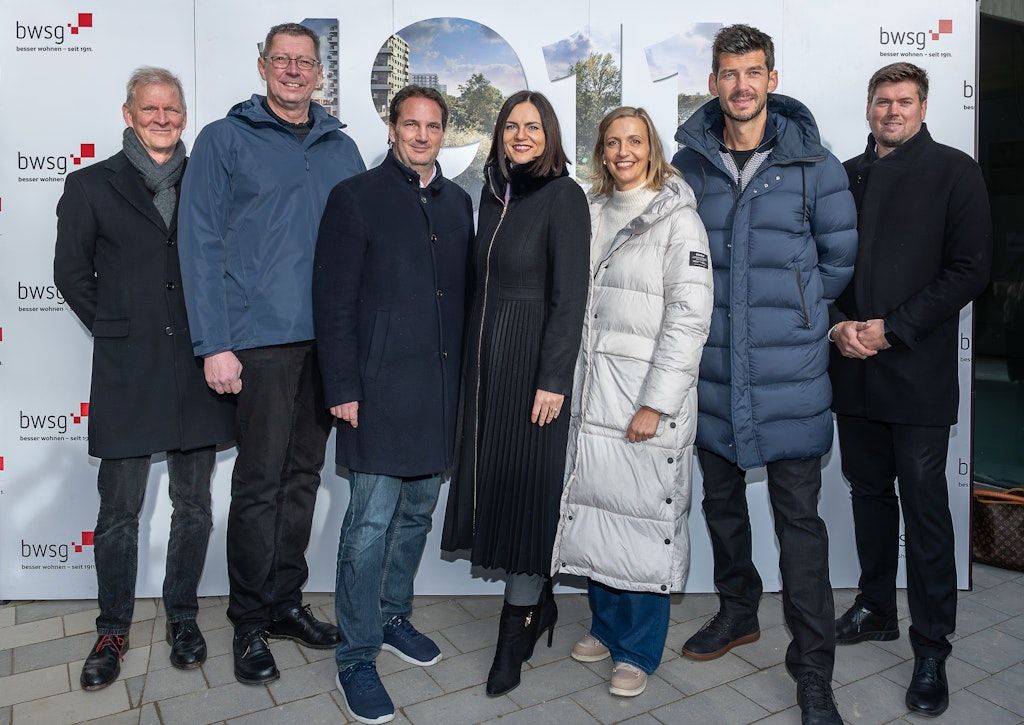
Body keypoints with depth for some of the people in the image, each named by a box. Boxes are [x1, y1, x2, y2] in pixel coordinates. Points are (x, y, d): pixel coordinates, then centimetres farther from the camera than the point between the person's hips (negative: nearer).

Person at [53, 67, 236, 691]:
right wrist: (116, 330, 1)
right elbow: (72, 273, 8)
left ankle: (183, 616, 28)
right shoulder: (92, 186, 6)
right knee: (120, 511, 6)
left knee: (194, 505, 10)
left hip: (199, 368, 1)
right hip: (126, 374, -1)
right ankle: (113, 631, 24)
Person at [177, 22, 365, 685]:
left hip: (331, 339, 4)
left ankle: (286, 600, 27)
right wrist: (214, 345, -10)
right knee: (260, 481, 0)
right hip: (261, 338, -4)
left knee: (303, 475, 12)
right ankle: (250, 622, 16)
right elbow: (201, 246, -3)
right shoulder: (225, 141, 3)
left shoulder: (342, 148, 14)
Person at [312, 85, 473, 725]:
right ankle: (357, 655, 14)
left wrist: (463, 376, 11)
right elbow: (333, 300, -6)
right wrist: (343, 387, -11)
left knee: (418, 512, 15)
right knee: (371, 522, -2)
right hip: (381, 386, -5)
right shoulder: (356, 197, -2)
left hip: (442, 387, 6)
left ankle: (394, 617, 35)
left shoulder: (458, 202, 14)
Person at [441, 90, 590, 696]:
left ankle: (517, 628, 14)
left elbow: (569, 296, -13)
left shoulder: (563, 196, -8)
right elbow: (485, 278, 14)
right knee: (494, 478, 10)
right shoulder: (493, 192, 12)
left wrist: (553, 380, -17)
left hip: (533, 360, -7)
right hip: (486, 356, 7)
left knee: (524, 485, -1)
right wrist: (476, 353, 10)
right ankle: (539, 603, 28)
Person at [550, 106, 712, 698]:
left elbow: (689, 318, -11)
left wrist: (655, 404, -16)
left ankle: (638, 650, 20)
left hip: (647, 395, -5)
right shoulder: (592, 213, 12)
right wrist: (569, 381, 9)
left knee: (644, 516, 2)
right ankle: (606, 624, 32)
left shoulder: (678, 218, -5)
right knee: (594, 506, 11)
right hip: (591, 392, 5)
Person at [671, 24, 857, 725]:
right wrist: (723, 307, 4)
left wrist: (792, 311, 3)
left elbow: (840, 258, 5)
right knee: (721, 499, 17)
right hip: (713, 370, 3)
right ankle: (738, 610, 41)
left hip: (790, 375, -3)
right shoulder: (690, 164, 4)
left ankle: (813, 667, 16)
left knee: (799, 516, 2)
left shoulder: (814, 165, -2)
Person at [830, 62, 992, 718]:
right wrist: (839, 325, -5)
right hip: (854, 369, 4)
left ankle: (932, 650, 12)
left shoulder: (954, 172, 1)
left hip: (919, 373, -4)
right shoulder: (845, 176, 13)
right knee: (869, 492, 14)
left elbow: (971, 269, -6)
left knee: (924, 504, -1)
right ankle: (876, 609, 31)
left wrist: (891, 328, -13)